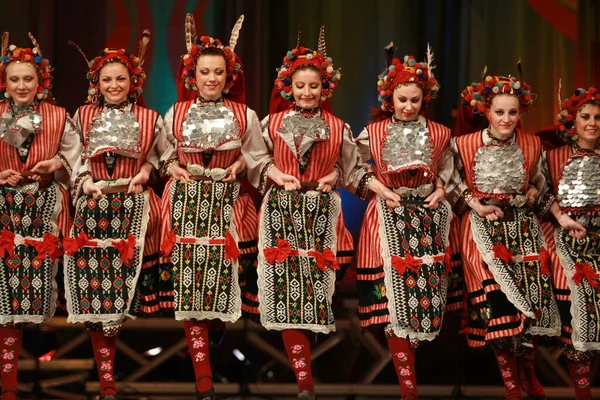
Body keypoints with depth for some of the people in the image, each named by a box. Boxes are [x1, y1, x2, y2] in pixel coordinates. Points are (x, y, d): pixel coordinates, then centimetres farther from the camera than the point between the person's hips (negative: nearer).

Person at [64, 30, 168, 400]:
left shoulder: (149, 119, 6)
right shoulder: (83, 116, 8)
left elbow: (159, 154, 14)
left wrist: (145, 172, -5)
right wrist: (87, 182, -9)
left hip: (132, 208, 0)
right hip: (92, 208, 0)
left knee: (122, 285, -3)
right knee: (92, 292, -4)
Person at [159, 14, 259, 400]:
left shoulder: (245, 115, 5)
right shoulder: (175, 114, 7)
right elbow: (163, 154, 15)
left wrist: (242, 164, -7)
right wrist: (172, 167, -5)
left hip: (228, 207, 0)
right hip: (186, 206, 0)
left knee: (224, 279, -3)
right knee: (188, 283, -6)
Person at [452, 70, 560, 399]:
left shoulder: (532, 145, 4)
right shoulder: (464, 145, -5)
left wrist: (528, 198, -2)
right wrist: (475, 205, -12)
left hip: (523, 227, 3)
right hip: (484, 228, -3)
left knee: (530, 295, -5)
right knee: (496, 298, -11)